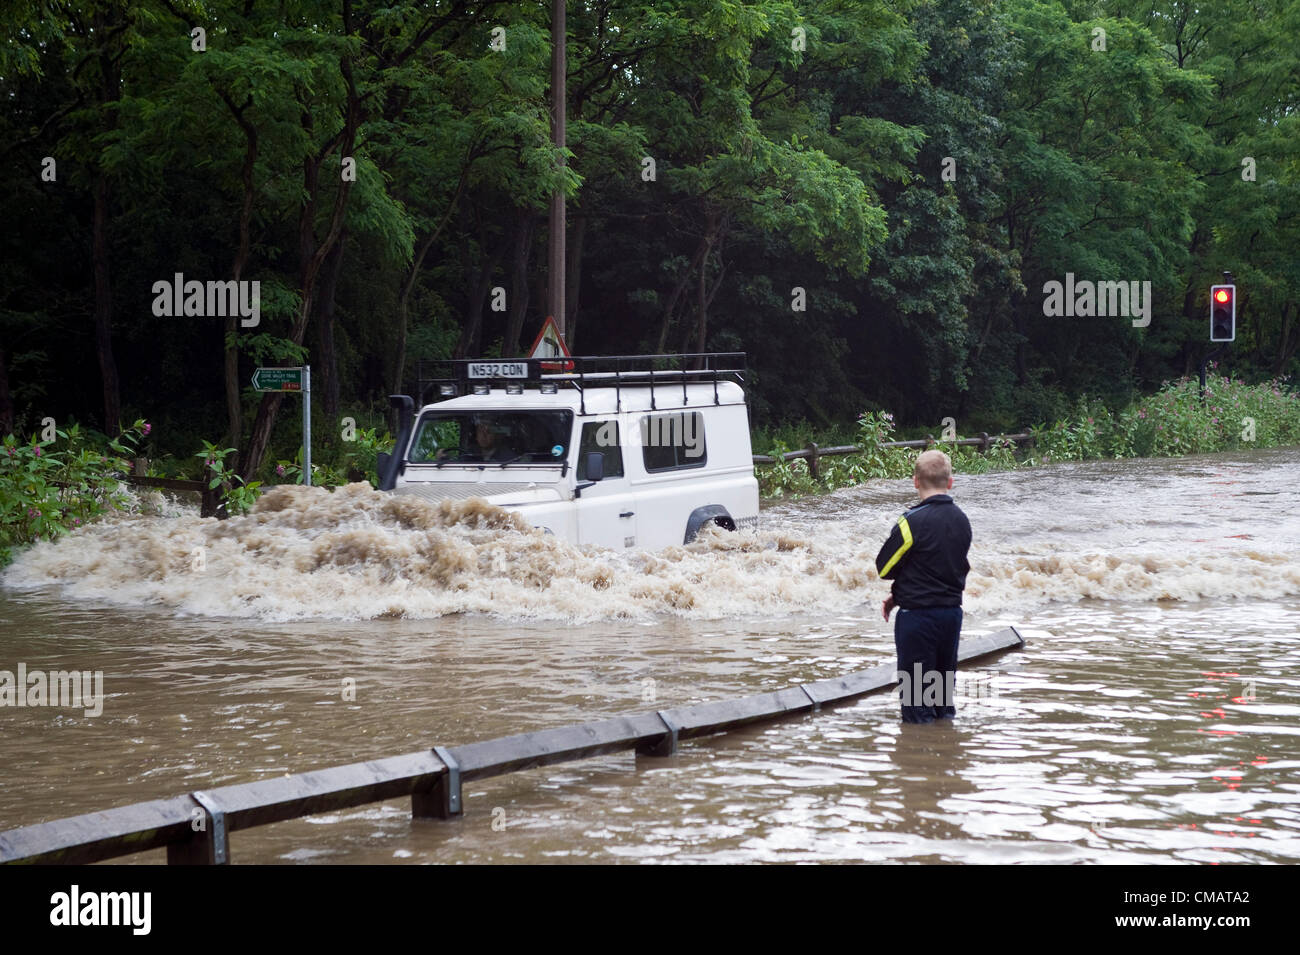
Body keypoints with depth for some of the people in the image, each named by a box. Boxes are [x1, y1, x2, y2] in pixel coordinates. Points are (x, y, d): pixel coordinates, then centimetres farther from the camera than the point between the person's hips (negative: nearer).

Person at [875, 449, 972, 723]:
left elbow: (884, 567, -10)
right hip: (953, 612, 7)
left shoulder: (913, 521, -18)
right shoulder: (961, 521, 4)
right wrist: (897, 597, 9)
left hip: (918, 618, -7)